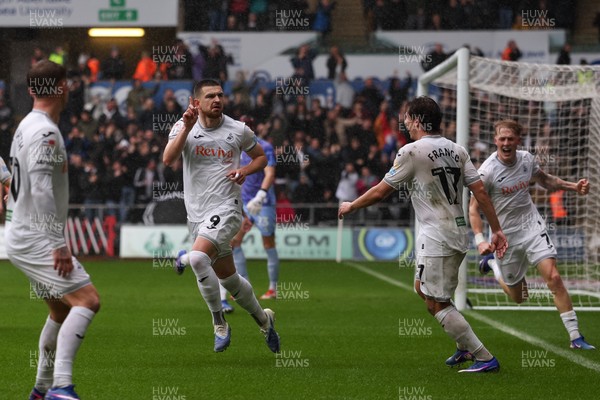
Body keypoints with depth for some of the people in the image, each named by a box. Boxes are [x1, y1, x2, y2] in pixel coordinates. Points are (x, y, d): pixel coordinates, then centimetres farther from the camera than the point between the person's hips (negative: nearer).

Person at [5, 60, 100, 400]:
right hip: (36, 240, -11)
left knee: (62, 309, 20)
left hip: (23, 237, 11)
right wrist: (59, 244, -24)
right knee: (87, 299, -19)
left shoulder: (27, 127, 16)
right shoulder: (45, 132, -16)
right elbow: (41, 189, -24)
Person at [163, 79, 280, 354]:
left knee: (198, 258, -28)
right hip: (197, 214, 4)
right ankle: (263, 318, 36)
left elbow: (261, 157, 16)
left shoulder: (238, 130, 0)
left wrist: (244, 171, -5)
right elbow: (168, 159, -14)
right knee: (228, 277, 11)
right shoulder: (184, 127, 2)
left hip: (226, 208, -4)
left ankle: (220, 325, -13)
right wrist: (187, 127, -22)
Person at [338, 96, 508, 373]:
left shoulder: (412, 151, -12)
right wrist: (496, 230, 6)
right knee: (422, 288, 24)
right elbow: (479, 190, 3)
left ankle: (484, 358, -7)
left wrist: (350, 206, 10)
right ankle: (466, 346, 25)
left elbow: (380, 192, -6)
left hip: (436, 238, -9)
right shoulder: (457, 150, 8)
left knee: (437, 304, -3)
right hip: (458, 233, 9)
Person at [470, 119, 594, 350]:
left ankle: (575, 336, -14)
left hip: (532, 225, 2)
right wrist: (480, 240, -27)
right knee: (518, 297, 9)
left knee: (553, 277, -17)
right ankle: (492, 264, 41)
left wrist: (573, 186, 4)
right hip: (505, 234, -2)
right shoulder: (488, 171, -16)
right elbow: (473, 207, -13)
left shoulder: (527, 159, -2)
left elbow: (546, 180, 19)